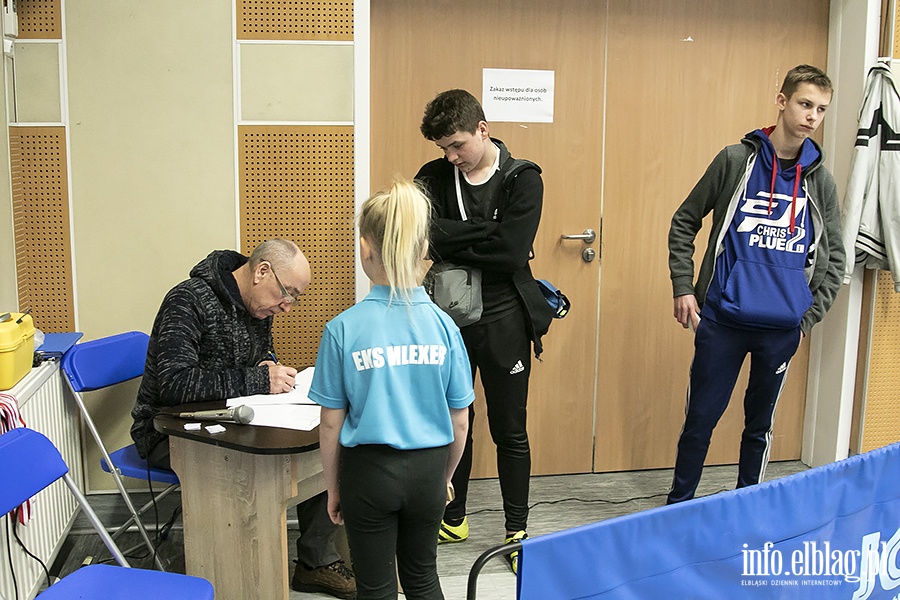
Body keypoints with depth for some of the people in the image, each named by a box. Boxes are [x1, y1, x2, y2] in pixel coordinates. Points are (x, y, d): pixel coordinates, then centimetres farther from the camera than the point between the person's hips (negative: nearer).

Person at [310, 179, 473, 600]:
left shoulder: (344, 328, -15)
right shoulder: (443, 326, -9)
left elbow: (331, 424, -8)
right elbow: (460, 423, -2)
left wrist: (333, 487, 7)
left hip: (370, 471, -2)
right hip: (427, 469, 3)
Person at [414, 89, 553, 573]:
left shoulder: (522, 179, -7)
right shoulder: (434, 177, 2)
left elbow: (510, 253, -20)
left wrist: (446, 243, -13)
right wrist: (484, 233, -21)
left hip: (502, 320, -3)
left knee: (509, 430, 8)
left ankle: (517, 529, 24)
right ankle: (452, 518, 34)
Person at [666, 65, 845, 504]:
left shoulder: (821, 181, 6)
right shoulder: (736, 160, -1)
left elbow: (833, 258, 12)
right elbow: (684, 222, 4)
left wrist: (809, 317, 3)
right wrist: (683, 288, -3)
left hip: (782, 327, 3)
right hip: (721, 319, -2)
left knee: (760, 424, 14)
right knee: (701, 418, 5)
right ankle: (677, 507, 23)